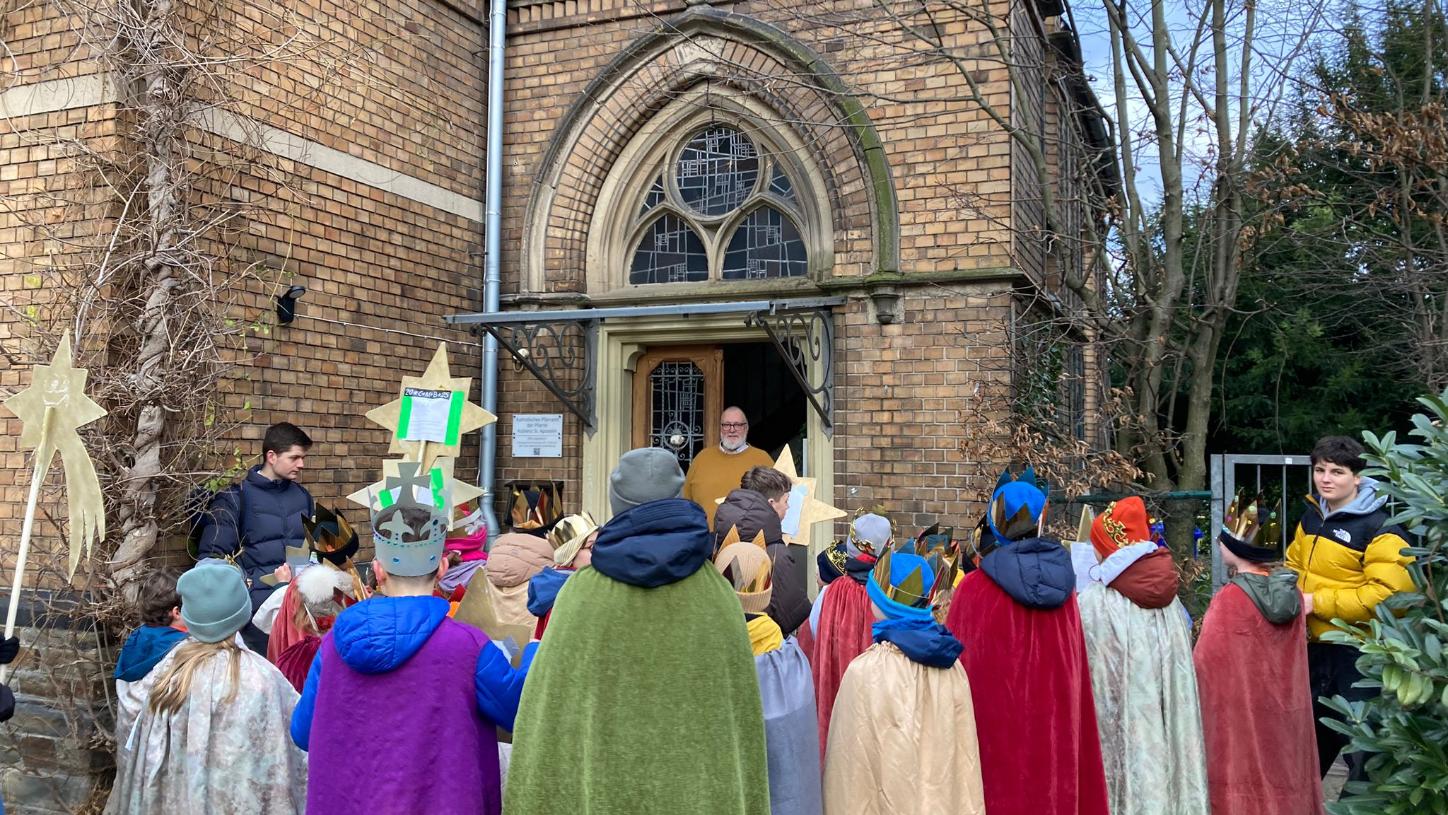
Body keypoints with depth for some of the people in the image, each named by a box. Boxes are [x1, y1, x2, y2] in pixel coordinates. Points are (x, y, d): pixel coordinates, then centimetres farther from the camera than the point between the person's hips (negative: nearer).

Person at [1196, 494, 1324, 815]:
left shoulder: (1230, 600, -19)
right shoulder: (1290, 592, 0)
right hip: (1282, 714, 6)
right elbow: (1293, 663, 10)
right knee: (1277, 771, 16)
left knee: (1242, 777, 4)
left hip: (1239, 714, -6)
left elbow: (1207, 666, -15)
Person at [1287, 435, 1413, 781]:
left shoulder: (1378, 530, -16)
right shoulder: (1311, 517, 7)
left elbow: (1389, 594, -25)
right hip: (1316, 647, 8)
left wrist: (1318, 602, -23)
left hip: (1358, 653, -7)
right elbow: (1294, 565, 21)